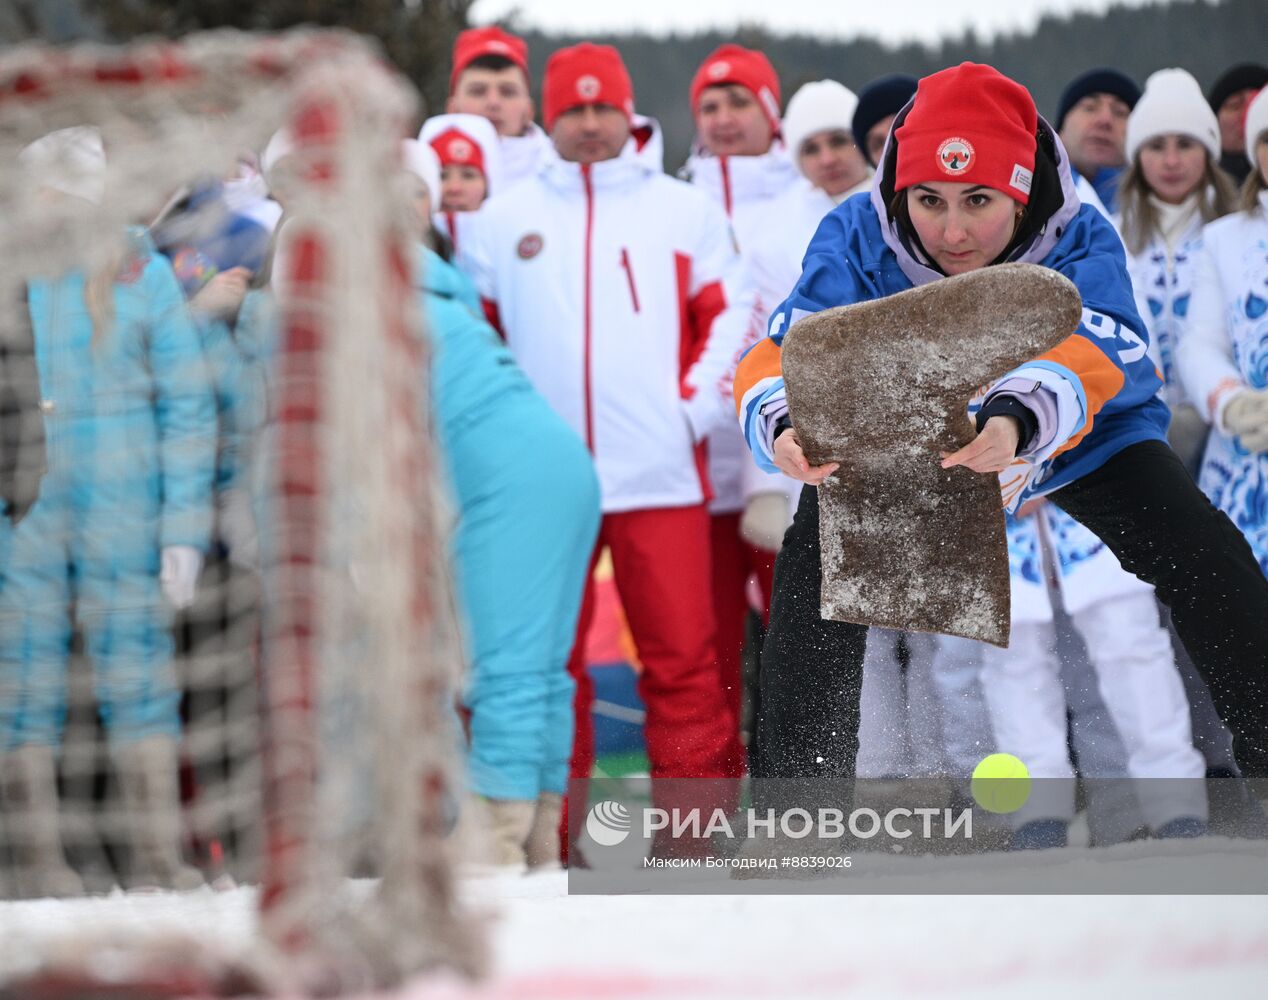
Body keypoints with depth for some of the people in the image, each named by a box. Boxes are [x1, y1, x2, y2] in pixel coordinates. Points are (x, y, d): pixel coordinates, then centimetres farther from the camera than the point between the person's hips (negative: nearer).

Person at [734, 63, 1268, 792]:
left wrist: (1017, 421, -74)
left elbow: (1086, 354, -51)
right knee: (817, 560, -19)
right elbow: (786, 351, -40)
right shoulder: (857, 238, -29)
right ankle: (801, 782, -7)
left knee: (1206, 562, -16)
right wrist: (786, 424, -65)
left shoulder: (1080, 242, -32)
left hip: (1083, 437, -1)